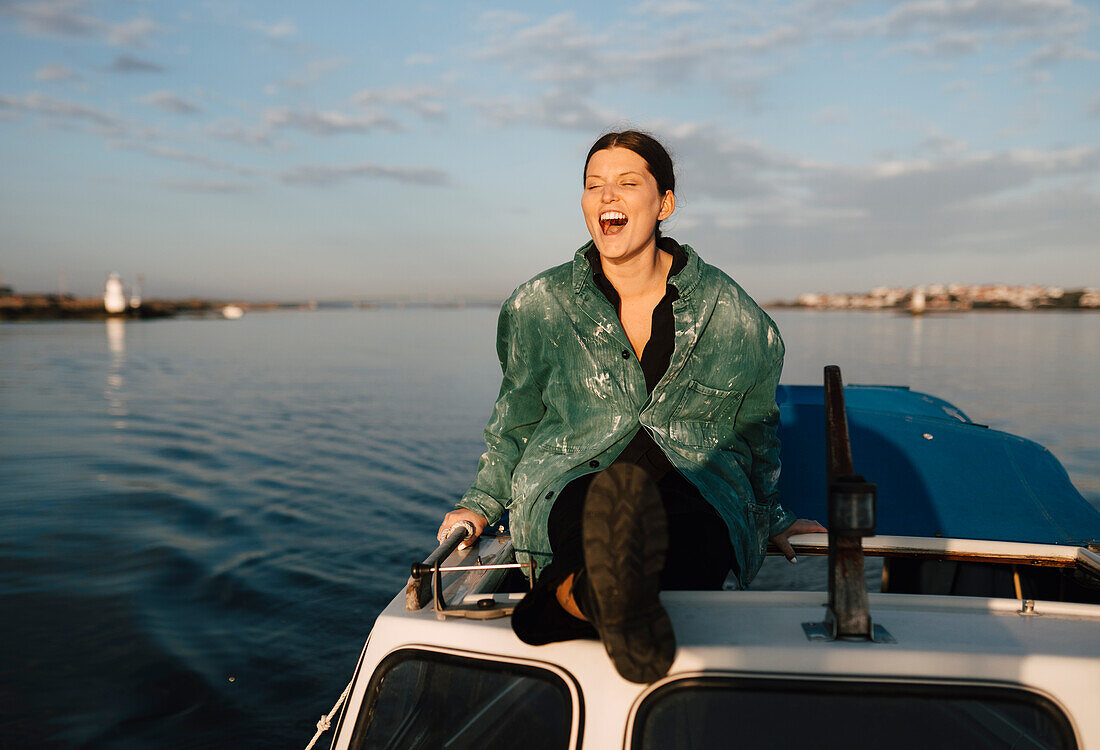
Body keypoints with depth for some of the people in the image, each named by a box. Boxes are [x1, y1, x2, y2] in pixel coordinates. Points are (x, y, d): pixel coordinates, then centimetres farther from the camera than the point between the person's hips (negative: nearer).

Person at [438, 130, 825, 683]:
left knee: (699, 540, -39)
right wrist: (483, 503, 20)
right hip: (569, 483, 1)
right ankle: (618, 601, -61)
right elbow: (517, 415, 22)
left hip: (701, 486, 0)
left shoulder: (732, 315, 6)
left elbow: (756, 425, 21)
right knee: (599, 513, -39)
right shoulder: (539, 306, 7)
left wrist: (770, 520, 25)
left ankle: (572, 597, -55)